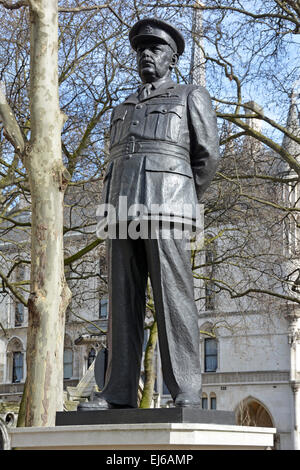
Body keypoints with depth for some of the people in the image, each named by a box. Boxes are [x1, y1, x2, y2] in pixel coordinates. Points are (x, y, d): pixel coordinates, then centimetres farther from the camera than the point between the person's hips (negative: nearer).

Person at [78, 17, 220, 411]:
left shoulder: (192, 96, 12)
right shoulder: (124, 110, 29)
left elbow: (207, 157, 5)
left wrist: (180, 207, 6)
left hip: (166, 209, -6)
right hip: (124, 213, 6)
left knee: (173, 300, -13)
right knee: (124, 302, -1)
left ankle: (186, 395, -14)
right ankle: (119, 393, -3)